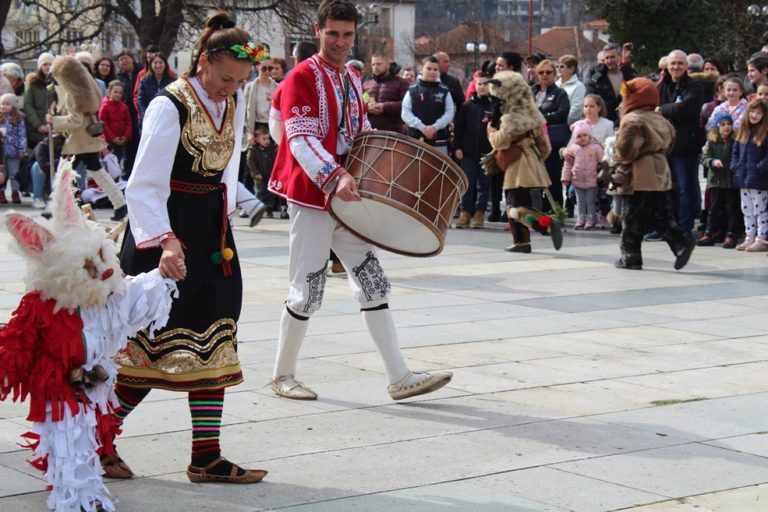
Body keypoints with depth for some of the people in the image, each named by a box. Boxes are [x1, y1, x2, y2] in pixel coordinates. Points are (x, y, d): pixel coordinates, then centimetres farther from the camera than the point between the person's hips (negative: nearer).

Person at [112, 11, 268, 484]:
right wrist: (166, 242, -34)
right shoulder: (170, 106, -17)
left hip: (211, 229, 8)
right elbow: (144, 186, -23)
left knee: (213, 341, 6)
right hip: (168, 232, -8)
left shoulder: (235, 102, 4)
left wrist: (225, 209, 12)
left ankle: (206, 458, 10)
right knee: (155, 342, -5)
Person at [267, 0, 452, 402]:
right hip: (312, 199, -7)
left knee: (373, 284, 3)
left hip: (348, 200, 7)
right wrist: (334, 178, -35)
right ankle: (282, 376, 15)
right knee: (307, 292, -2)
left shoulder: (352, 80, 14)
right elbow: (302, 140, -21)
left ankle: (400, 378, 4)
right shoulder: (302, 78, -10)